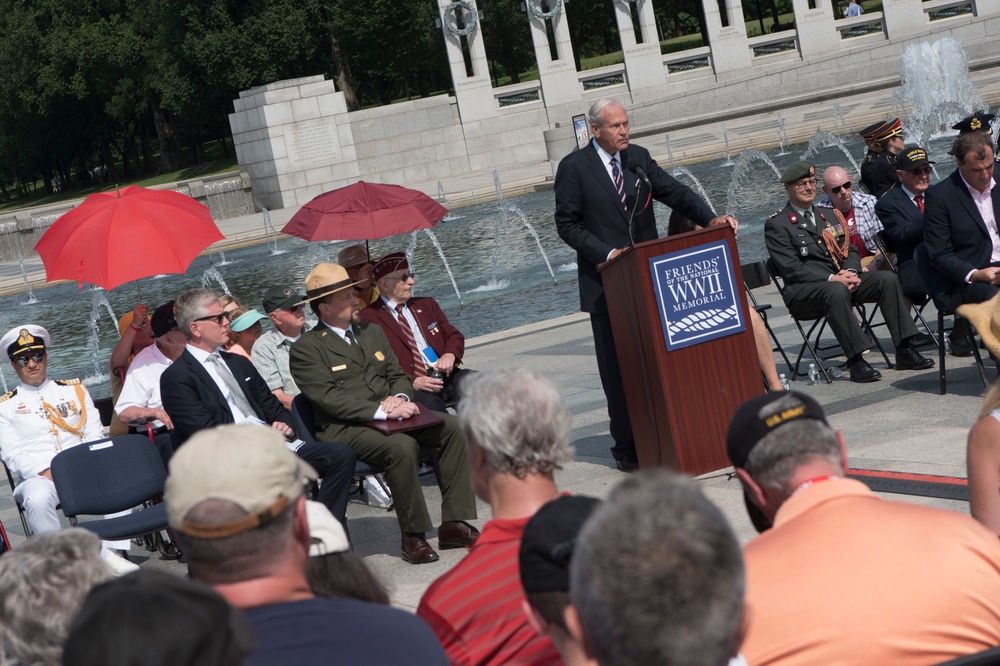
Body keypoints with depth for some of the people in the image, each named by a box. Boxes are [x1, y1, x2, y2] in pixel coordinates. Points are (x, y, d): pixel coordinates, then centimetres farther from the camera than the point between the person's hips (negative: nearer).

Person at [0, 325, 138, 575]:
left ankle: (110, 552, -26)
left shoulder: (74, 390, 17)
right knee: (38, 499, -38)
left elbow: (95, 435, 10)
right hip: (38, 477, -2)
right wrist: (46, 472, -17)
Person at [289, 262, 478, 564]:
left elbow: (398, 375, 20)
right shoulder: (306, 349, -4)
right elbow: (329, 398, -15)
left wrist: (399, 398, -5)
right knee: (401, 447, -34)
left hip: (391, 413, 7)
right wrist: (382, 411, -24)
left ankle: (453, 523, -11)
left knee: (452, 428, -13)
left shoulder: (372, 331, 20)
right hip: (345, 427, -7)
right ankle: (413, 537, -21)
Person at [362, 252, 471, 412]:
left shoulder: (426, 305, 21)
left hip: (445, 375, 6)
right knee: (431, 405, -38)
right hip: (410, 387, -6)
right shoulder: (369, 318, 1)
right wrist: (412, 382, -18)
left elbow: (455, 336, 23)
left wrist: (450, 354, -1)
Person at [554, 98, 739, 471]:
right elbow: (567, 224, -5)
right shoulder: (574, 167, -4)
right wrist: (607, 253, -16)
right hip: (606, 283, -4)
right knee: (618, 369, 0)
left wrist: (710, 219, -12)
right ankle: (628, 450, 7)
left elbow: (673, 192, 4)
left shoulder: (638, 157, 9)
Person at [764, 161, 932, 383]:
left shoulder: (829, 215, 22)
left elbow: (850, 250, 18)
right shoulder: (776, 225, -1)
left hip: (841, 279, 7)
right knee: (837, 292, -39)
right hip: (803, 292, -7)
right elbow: (791, 269, -11)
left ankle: (904, 350, -16)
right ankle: (856, 362, -37)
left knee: (888, 279, -15)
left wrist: (850, 272, -6)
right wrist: (831, 278, -20)